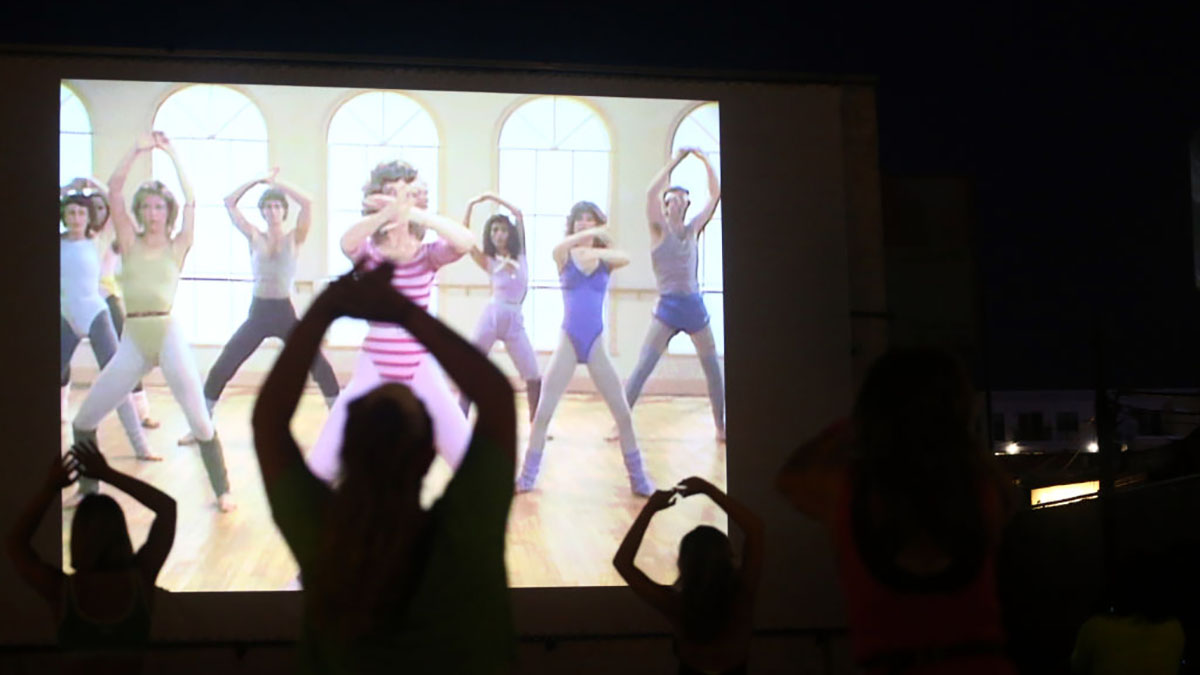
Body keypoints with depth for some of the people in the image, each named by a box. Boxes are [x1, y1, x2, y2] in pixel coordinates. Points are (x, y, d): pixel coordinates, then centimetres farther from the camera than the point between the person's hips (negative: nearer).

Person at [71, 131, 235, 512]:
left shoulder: (178, 247, 6)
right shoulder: (130, 243, 10)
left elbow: (190, 200, -4)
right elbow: (114, 189, 2)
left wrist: (172, 155, 1)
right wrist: (137, 150, -1)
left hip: (169, 336, -3)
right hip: (132, 341, 3)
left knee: (199, 420, -7)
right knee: (84, 419, 2)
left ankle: (222, 490, 6)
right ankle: (88, 489, 18)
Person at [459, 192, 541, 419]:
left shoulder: (520, 254, 7)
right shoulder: (489, 262, 3)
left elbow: (519, 214, 4)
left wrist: (492, 197, 4)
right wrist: (470, 206, -9)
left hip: (515, 322, 2)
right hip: (491, 317, -2)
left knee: (533, 377, -2)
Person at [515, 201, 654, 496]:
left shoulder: (605, 258, 4)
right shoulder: (565, 257, 1)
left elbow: (625, 258, -19)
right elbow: (558, 248, -24)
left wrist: (599, 252, -35)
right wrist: (589, 235, -37)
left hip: (596, 344, 1)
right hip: (568, 343, -1)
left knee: (623, 414, 1)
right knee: (542, 413, -2)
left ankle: (639, 479, 12)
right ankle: (527, 476, 9)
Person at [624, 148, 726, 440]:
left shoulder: (693, 229, 11)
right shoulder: (660, 229, 0)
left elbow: (715, 194, 12)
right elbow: (651, 192, -16)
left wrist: (705, 161, 5)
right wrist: (676, 161, -14)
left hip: (695, 307, 5)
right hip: (668, 308, -5)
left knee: (713, 370, 9)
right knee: (641, 369, -7)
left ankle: (721, 427, 19)